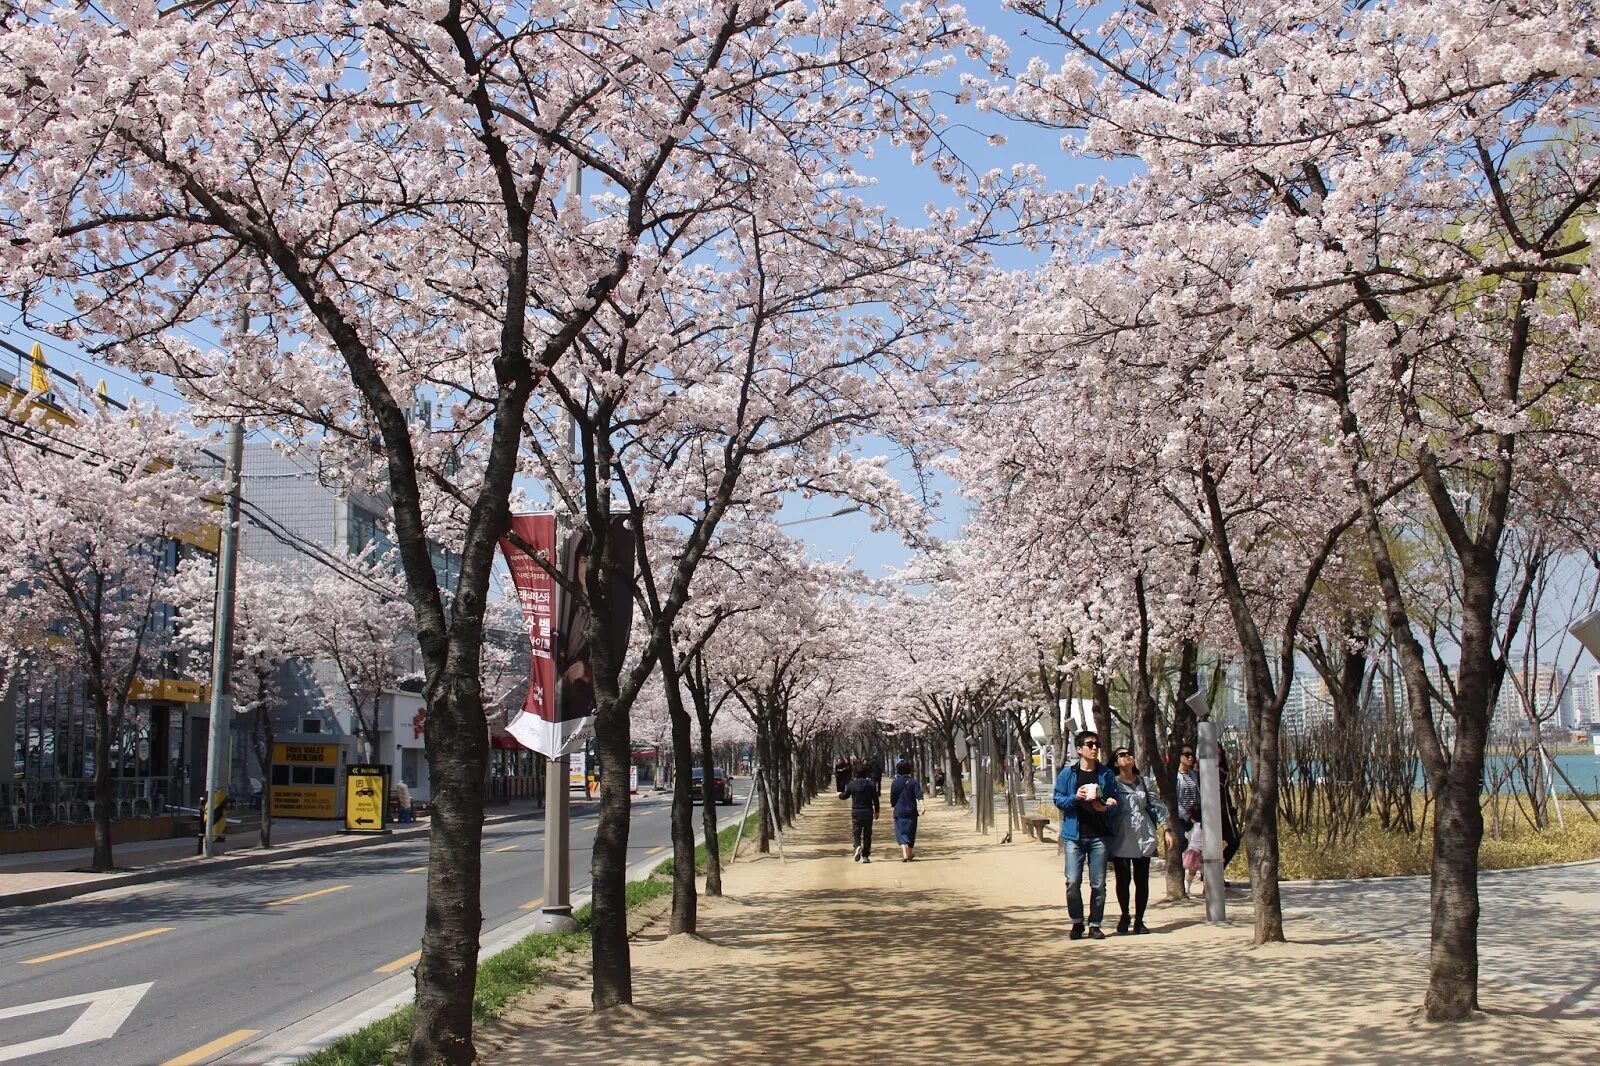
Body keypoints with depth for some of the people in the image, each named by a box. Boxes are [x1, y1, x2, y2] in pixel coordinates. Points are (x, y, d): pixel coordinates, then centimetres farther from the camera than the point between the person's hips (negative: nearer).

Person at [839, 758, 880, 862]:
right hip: (868, 811, 1)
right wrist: (876, 811, 11)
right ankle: (865, 856, 10)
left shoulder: (851, 783, -6)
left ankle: (857, 846, -24)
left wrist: (840, 794, 32)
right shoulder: (870, 783, -4)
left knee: (855, 833, 7)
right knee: (867, 834, 10)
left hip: (856, 812, -1)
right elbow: (875, 798, 0)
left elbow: (845, 795, 8)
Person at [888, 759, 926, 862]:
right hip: (911, 811, 1)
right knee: (911, 832, 16)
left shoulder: (894, 783, -1)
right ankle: (910, 854, 28)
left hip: (899, 812, -1)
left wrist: (893, 806, 23)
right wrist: (922, 805, -23)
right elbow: (919, 795, -15)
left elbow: (892, 799, 5)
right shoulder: (914, 782, -1)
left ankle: (904, 854, -22)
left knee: (901, 833, -1)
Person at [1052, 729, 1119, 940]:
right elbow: (1058, 799, 4)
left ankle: (1095, 925, 13)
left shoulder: (1106, 774, 9)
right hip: (1074, 834, -1)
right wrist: (1076, 798, -13)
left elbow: (1115, 803, 10)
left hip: (1100, 835, 1)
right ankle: (1077, 922, 10)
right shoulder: (1067, 773, 5)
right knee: (1073, 881, -7)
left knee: (1098, 883, 2)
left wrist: (1106, 808, -11)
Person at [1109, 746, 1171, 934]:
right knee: (1123, 879, 0)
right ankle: (1124, 916, 20)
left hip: (1143, 836, 3)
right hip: (1121, 838, -3)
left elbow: (1157, 805, 11)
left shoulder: (1143, 782, 13)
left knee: (1142, 880, 2)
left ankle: (1139, 920, 12)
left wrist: (1168, 830, 6)